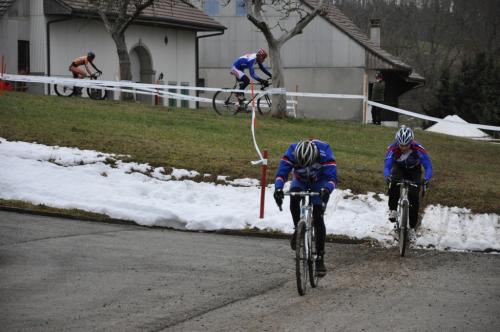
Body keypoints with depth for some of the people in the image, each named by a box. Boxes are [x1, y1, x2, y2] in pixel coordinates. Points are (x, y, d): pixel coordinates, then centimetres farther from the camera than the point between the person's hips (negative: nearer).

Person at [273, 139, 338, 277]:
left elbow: (332, 177, -40)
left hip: (319, 182, -2)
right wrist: (278, 188, -54)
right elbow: (281, 173, -35)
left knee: (318, 218, -12)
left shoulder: (325, 152, -37)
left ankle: (320, 258, -4)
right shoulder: (292, 152, -33)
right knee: (294, 198, -33)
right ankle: (298, 228, -7)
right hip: (300, 180, 2)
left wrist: (327, 189, -60)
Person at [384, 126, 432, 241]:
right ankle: (392, 210, -14)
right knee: (394, 184, -34)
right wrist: (387, 175, -53)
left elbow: (428, 166, -30)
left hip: (414, 171, 0)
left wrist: (426, 178, -50)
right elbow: (386, 166, -31)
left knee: (414, 197, -14)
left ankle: (412, 228, 1)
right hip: (398, 169, 0)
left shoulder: (418, 149, -33)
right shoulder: (392, 149, -31)